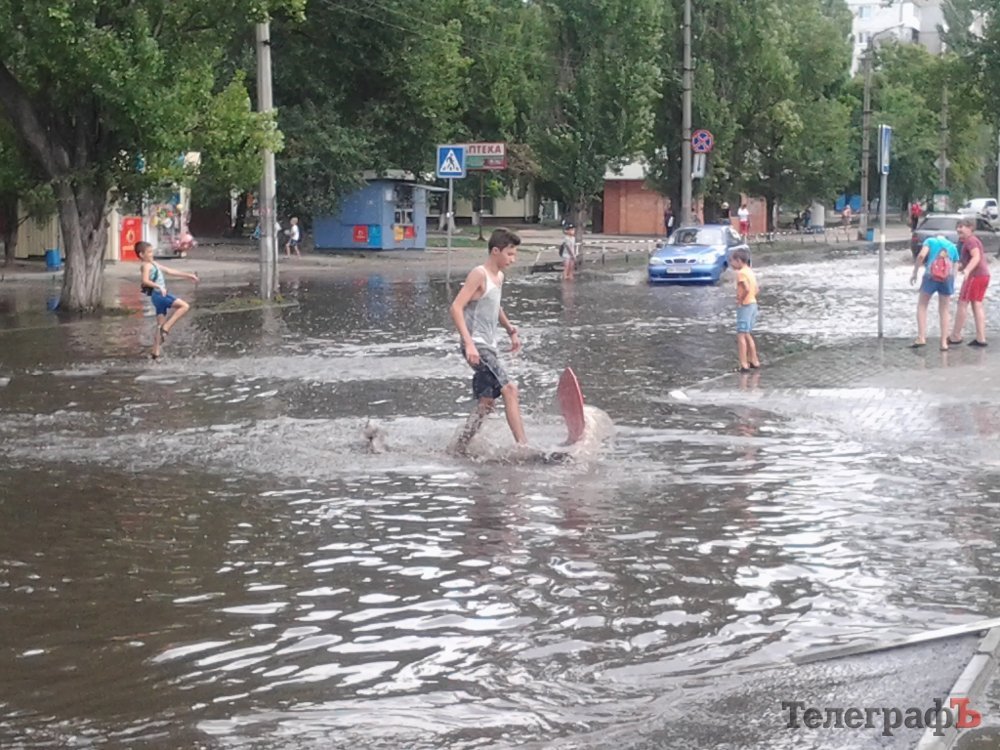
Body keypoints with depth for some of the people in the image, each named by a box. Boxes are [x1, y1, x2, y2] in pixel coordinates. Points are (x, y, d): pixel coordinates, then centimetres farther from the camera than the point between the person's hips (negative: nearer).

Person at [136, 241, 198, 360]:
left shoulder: (154, 265, 21)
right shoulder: (146, 265, -7)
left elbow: (170, 271, 25)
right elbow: (145, 280, -24)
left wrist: (188, 275, 24)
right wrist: (158, 286, -33)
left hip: (161, 295, 10)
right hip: (158, 295, -10)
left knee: (161, 325, 10)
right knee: (185, 306, -16)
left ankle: (155, 352, 11)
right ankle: (166, 328, -16)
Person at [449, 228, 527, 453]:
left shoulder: (499, 277, 16)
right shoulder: (479, 274, -11)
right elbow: (456, 308, -19)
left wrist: (511, 330, 20)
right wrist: (469, 343, -27)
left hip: (488, 348, 10)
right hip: (477, 347, -10)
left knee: (486, 404, 11)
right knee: (509, 388, -20)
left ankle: (459, 448, 19)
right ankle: (522, 445, -25)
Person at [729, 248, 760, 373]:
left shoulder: (741, 273, -16)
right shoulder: (750, 272, 12)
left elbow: (747, 289, -28)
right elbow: (755, 290, 17)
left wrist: (740, 300, -17)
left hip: (745, 306, -10)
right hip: (753, 304, 10)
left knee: (741, 335, -7)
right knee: (747, 335, 20)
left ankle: (744, 365, -11)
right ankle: (754, 361, 25)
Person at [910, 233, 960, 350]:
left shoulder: (930, 241, 13)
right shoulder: (952, 246, 23)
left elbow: (921, 255, -7)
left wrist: (914, 273, 0)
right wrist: (950, 292, 28)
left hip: (931, 276, -3)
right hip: (947, 277, 3)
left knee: (922, 306, 12)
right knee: (944, 311, 12)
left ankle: (921, 338, -1)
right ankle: (944, 343, 10)